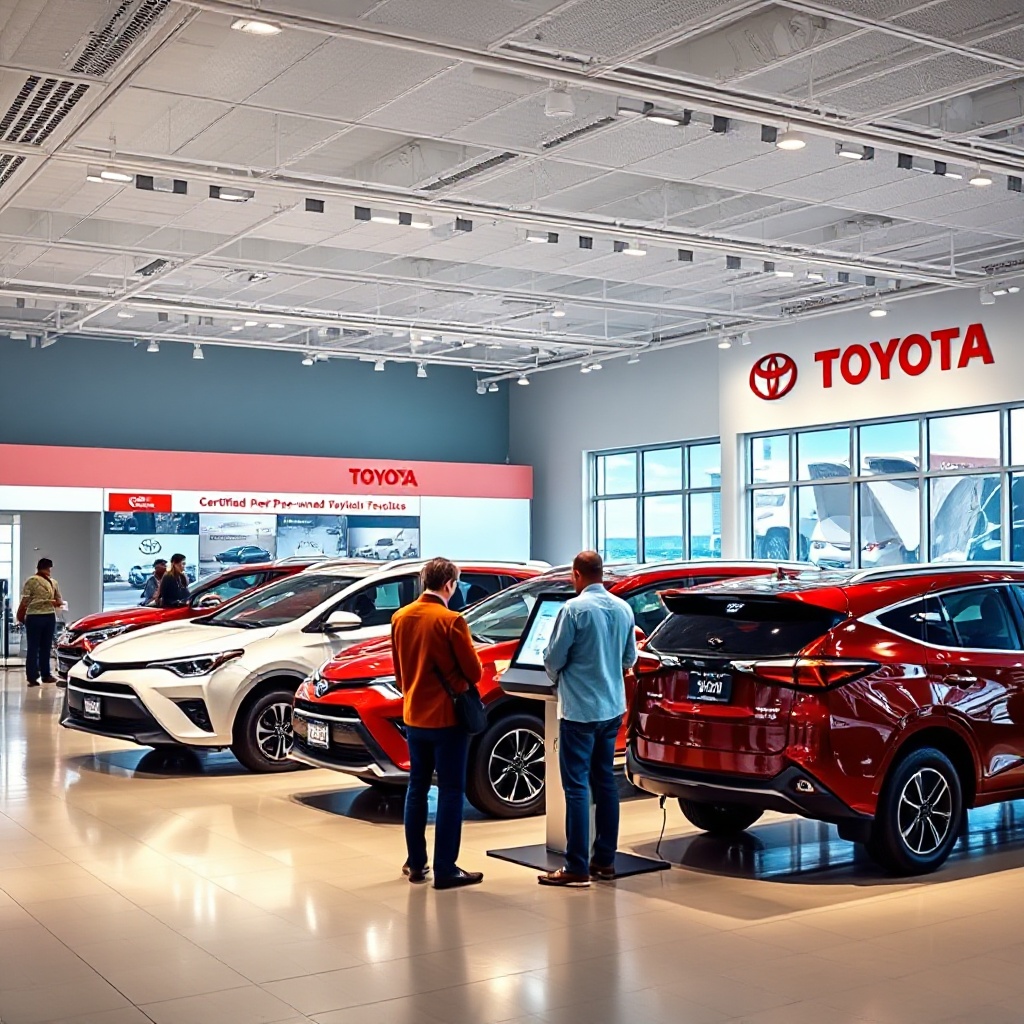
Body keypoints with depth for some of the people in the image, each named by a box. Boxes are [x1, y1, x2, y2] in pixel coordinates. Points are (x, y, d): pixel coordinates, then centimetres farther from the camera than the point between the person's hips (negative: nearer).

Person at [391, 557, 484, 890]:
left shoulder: (400, 618, 2)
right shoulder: (451, 621, -17)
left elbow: (399, 669, 10)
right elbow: (473, 671, -11)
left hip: (413, 715, 6)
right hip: (447, 716, -6)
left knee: (417, 788, 15)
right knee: (451, 791, 1)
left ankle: (415, 863, 21)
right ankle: (445, 869, 2)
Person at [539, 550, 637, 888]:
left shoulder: (575, 608, -16)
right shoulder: (623, 608, 4)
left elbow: (553, 658, -10)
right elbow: (630, 658, 14)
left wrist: (557, 677, 11)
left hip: (579, 709, -7)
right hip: (612, 707, 7)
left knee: (577, 786, -3)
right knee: (605, 781, 14)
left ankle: (576, 868, -2)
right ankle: (604, 860, 20)